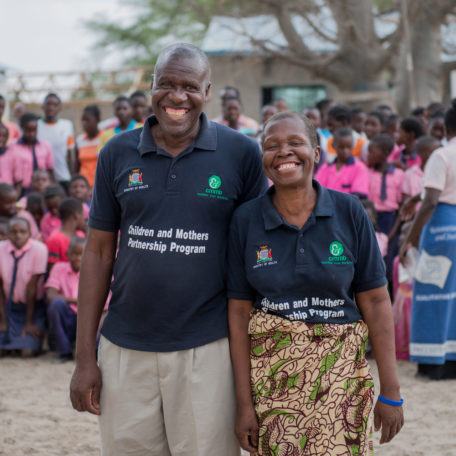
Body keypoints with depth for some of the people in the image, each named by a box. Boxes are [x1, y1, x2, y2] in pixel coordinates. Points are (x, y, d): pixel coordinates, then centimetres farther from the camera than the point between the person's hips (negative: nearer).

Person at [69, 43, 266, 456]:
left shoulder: (241, 154, -2)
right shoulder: (118, 154, 4)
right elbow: (99, 252, 7)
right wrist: (84, 357, 3)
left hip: (207, 349, -2)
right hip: (124, 348, 2)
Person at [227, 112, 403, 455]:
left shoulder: (349, 212, -3)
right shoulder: (246, 220, -2)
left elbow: (375, 302, -1)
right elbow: (239, 312, 0)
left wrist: (391, 391, -3)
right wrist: (244, 402, -3)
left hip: (340, 370, 0)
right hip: (270, 371, 1)